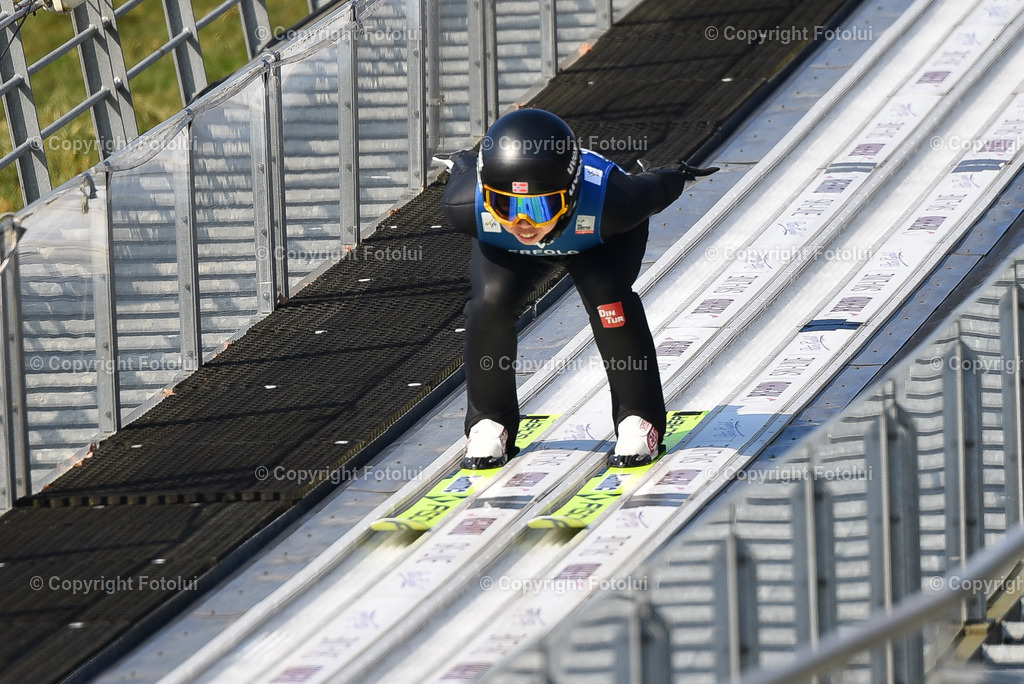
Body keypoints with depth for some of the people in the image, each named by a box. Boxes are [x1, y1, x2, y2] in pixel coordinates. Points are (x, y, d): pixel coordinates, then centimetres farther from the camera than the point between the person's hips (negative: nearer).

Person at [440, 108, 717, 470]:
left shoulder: (608, 202, -47)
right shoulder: (469, 206, -42)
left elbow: (654, 191, -22)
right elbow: (466, 171, -16)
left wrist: (676, 176, 0)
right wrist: (462, 165, 7)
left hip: (600, 242, -1)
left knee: (606, 292, -28)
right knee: (492, 300, -24)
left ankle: (639, 419, -8)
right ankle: (489, 422, 0)